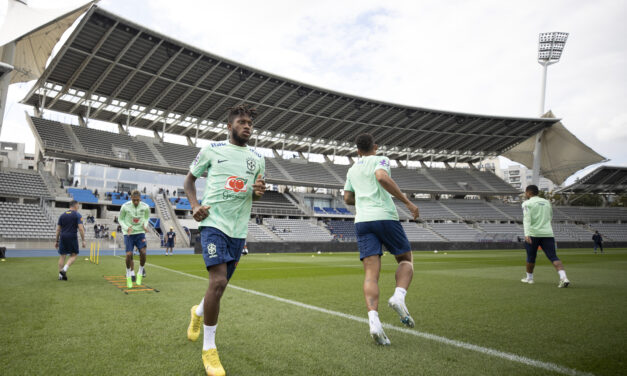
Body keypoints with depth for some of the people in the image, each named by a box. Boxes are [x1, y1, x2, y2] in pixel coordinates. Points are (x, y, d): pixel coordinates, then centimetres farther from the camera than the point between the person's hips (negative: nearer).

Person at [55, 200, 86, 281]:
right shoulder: (77, 215, -3)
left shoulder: (62, 215, 12)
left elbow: (58, 229, 12)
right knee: (73, 255, 7)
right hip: (72, 237, -5)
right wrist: (83, 240, -8)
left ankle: (61, 275, 10)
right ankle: (64, 269, -12)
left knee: (62, 256, 9)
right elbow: (81, 229, -11)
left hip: (62, 237, 5)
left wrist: (57, 241, 18)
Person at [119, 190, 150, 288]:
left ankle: (141, 271, 8)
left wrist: (145, 225, -7)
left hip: (140, 232, 1)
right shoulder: (125, 206, -11)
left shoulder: (145, 207, -7)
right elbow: (120, 219, 2)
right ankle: (130, 274, 14)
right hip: (129, 233, -1)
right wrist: (126, 228, -15)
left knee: (143, 252, -16)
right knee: (129, 254, -10)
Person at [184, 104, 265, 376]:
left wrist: (258, 191, -4)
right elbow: (189, 180, 11)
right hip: (213, 222, -4)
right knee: (218, 281, -19)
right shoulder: (212, 150, 3)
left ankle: (198, 312, 47)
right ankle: (208, 349, -1)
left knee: (220, 284, 11)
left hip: (238, 229, 5)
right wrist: (195, 205, -7)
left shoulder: (257, 159, 12)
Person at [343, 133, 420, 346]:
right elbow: (382, 177, -17)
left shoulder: (352, 169, 22)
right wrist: (407, 202, -15)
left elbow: (348, 198, 27)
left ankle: (374, 321, -19)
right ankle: (398, 296, -11)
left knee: (371, 274, -3)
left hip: (362, 221, 4)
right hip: (385, 217, -4)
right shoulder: (380, 160, 5)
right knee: (406, 259, 15)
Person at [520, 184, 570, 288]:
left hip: (533, 234, -4)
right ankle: (563, 277, -20)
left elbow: (527, 218, -15)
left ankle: (529, 278, 24)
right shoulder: (547, 202, 16)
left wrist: (526, 233, -23)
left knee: (530, 257, 11)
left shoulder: (527, 203, -2)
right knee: (553, 257, -2)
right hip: (548, 233, 4)